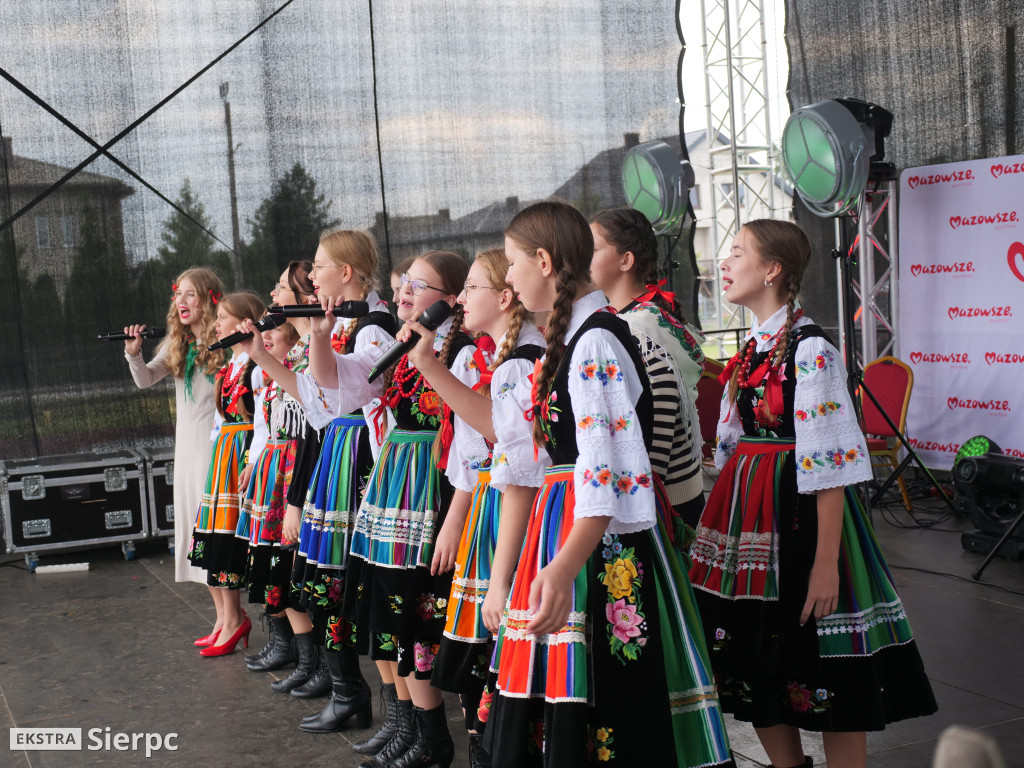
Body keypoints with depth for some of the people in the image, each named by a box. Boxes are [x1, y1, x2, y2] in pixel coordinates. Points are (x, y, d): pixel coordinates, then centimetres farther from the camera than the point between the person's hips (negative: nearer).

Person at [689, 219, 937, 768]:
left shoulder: (809, 349, -14)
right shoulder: (749, 349, 12)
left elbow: (831, 464, -19)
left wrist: (826, 562, -22)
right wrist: (722, 515, 17)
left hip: (797, 510, -8)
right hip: (747, 510, 8)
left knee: (825, 680, 0)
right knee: (756, 665, 14)